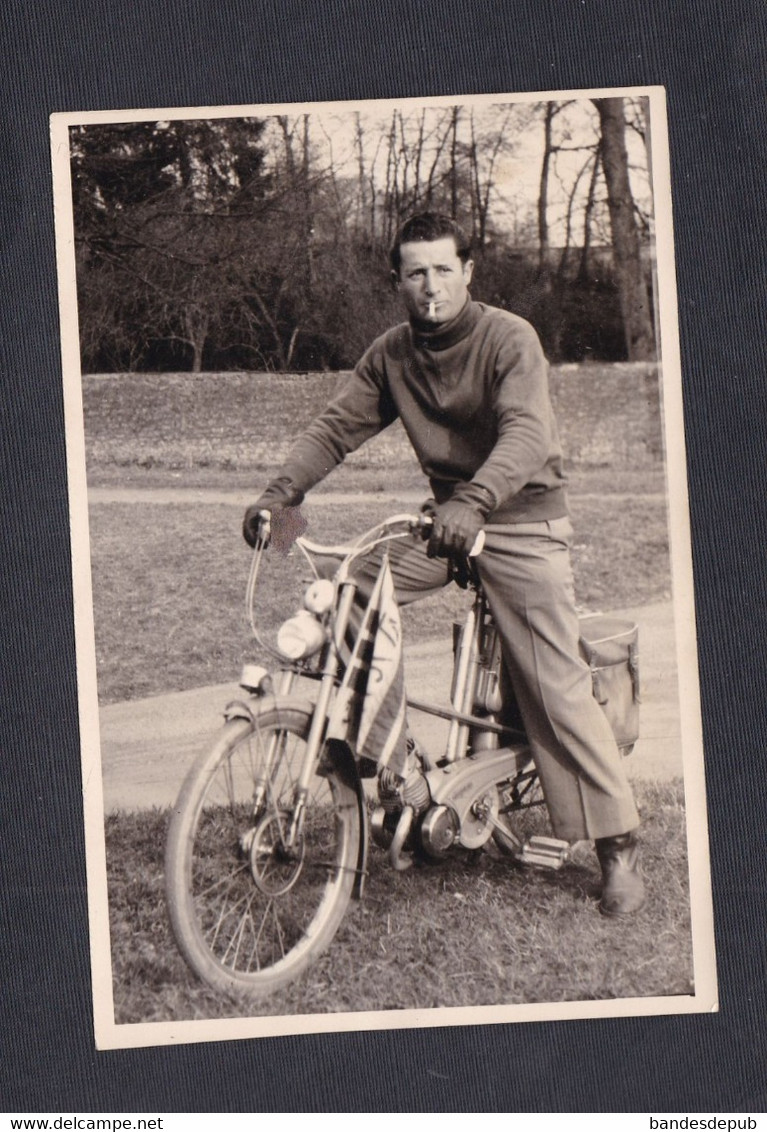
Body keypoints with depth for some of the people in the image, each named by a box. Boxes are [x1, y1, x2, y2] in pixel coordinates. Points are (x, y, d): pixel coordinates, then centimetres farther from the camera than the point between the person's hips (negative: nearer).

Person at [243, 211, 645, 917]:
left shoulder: (510, 339, -17)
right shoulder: (392, 354, 1)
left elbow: (526, 434, -32)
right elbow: (338, 426, -1)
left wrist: (474, 501, -49)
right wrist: (281, 491, -18)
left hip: (523, 521, -6)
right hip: (448, 520, 6)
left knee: (557, 691, -9)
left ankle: (619, 846, 1)